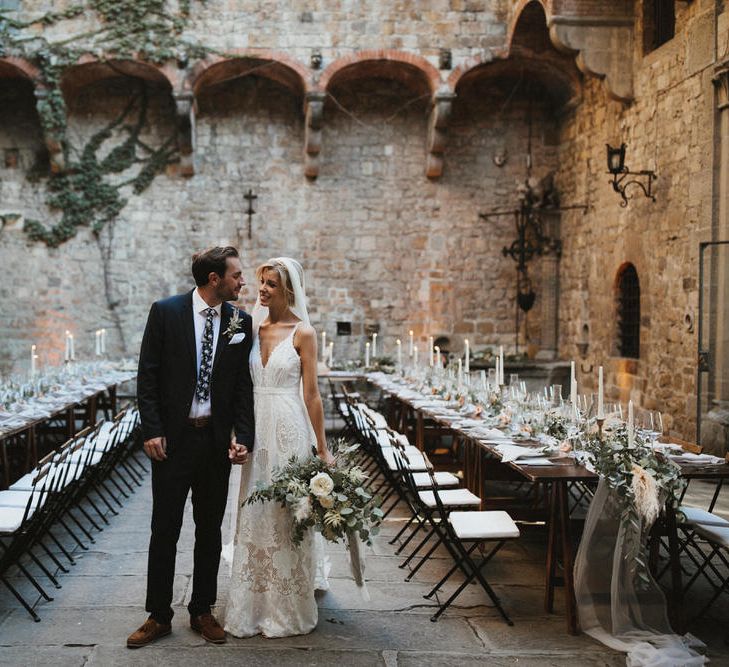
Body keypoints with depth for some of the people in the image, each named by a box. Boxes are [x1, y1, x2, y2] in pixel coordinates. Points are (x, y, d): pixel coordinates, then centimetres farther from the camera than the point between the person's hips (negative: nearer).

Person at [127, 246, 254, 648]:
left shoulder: (240, 322, 2)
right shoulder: (166, 312, -5)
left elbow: (243, 384, 3)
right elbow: (147, 375, -4)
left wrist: (242, 435, -7)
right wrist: (152, 430, -11)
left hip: (217, 440, 3)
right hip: (173, 437, -2)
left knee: (210, 530, 12)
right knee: (164, 529, 6)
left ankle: (202, 611, 25)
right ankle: (159, 615, 18)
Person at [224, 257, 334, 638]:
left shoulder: (302, 333, -5)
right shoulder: (254, 328, 10)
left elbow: (311, 394, -6)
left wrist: (322, 448, -5)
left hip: (289, 429, -5)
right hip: (257, 430, 5)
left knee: (286, 516, 1)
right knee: (255, 516, 9)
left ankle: (288, 609, 15)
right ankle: (254, 606, 20)